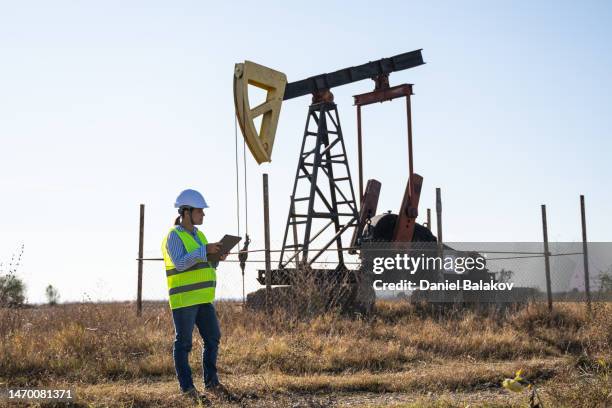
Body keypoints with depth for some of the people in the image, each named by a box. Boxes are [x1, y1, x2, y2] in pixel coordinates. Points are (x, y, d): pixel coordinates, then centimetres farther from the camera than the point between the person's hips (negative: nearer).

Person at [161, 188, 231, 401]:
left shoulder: (198, 235, 15)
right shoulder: (174, 236, -10)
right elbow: (180, 264, -23)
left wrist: (217, 258, 0)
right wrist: (205, 250, -24)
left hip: (202, 298, 8)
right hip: (183, 299, -8)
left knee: (212, 338, 8)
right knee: (183, 343, 0)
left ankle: (211, 382, 17)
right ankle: (187, 387, 6)